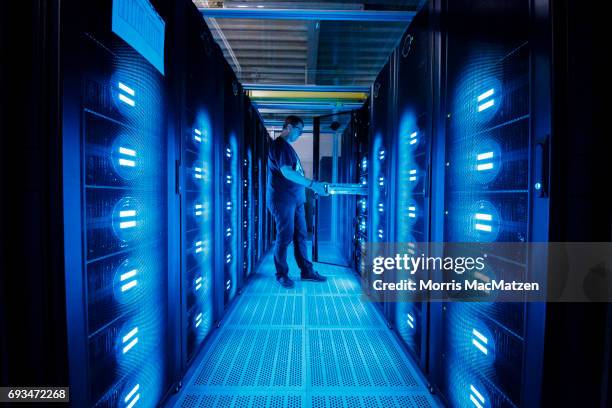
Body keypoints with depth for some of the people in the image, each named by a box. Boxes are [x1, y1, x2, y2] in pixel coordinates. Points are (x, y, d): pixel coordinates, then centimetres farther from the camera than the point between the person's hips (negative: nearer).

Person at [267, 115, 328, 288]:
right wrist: (312, 184, -23)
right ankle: (281, 274, 13)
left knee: (300, 235, 11)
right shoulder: (279, 145, -11)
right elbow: (286, 172, -23)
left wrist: (309, 186, 15)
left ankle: (306, 271, 20)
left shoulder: (287, 146, 20)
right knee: (285, 236, -2)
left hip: (295, 198, 9)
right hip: (282, 198, -9)